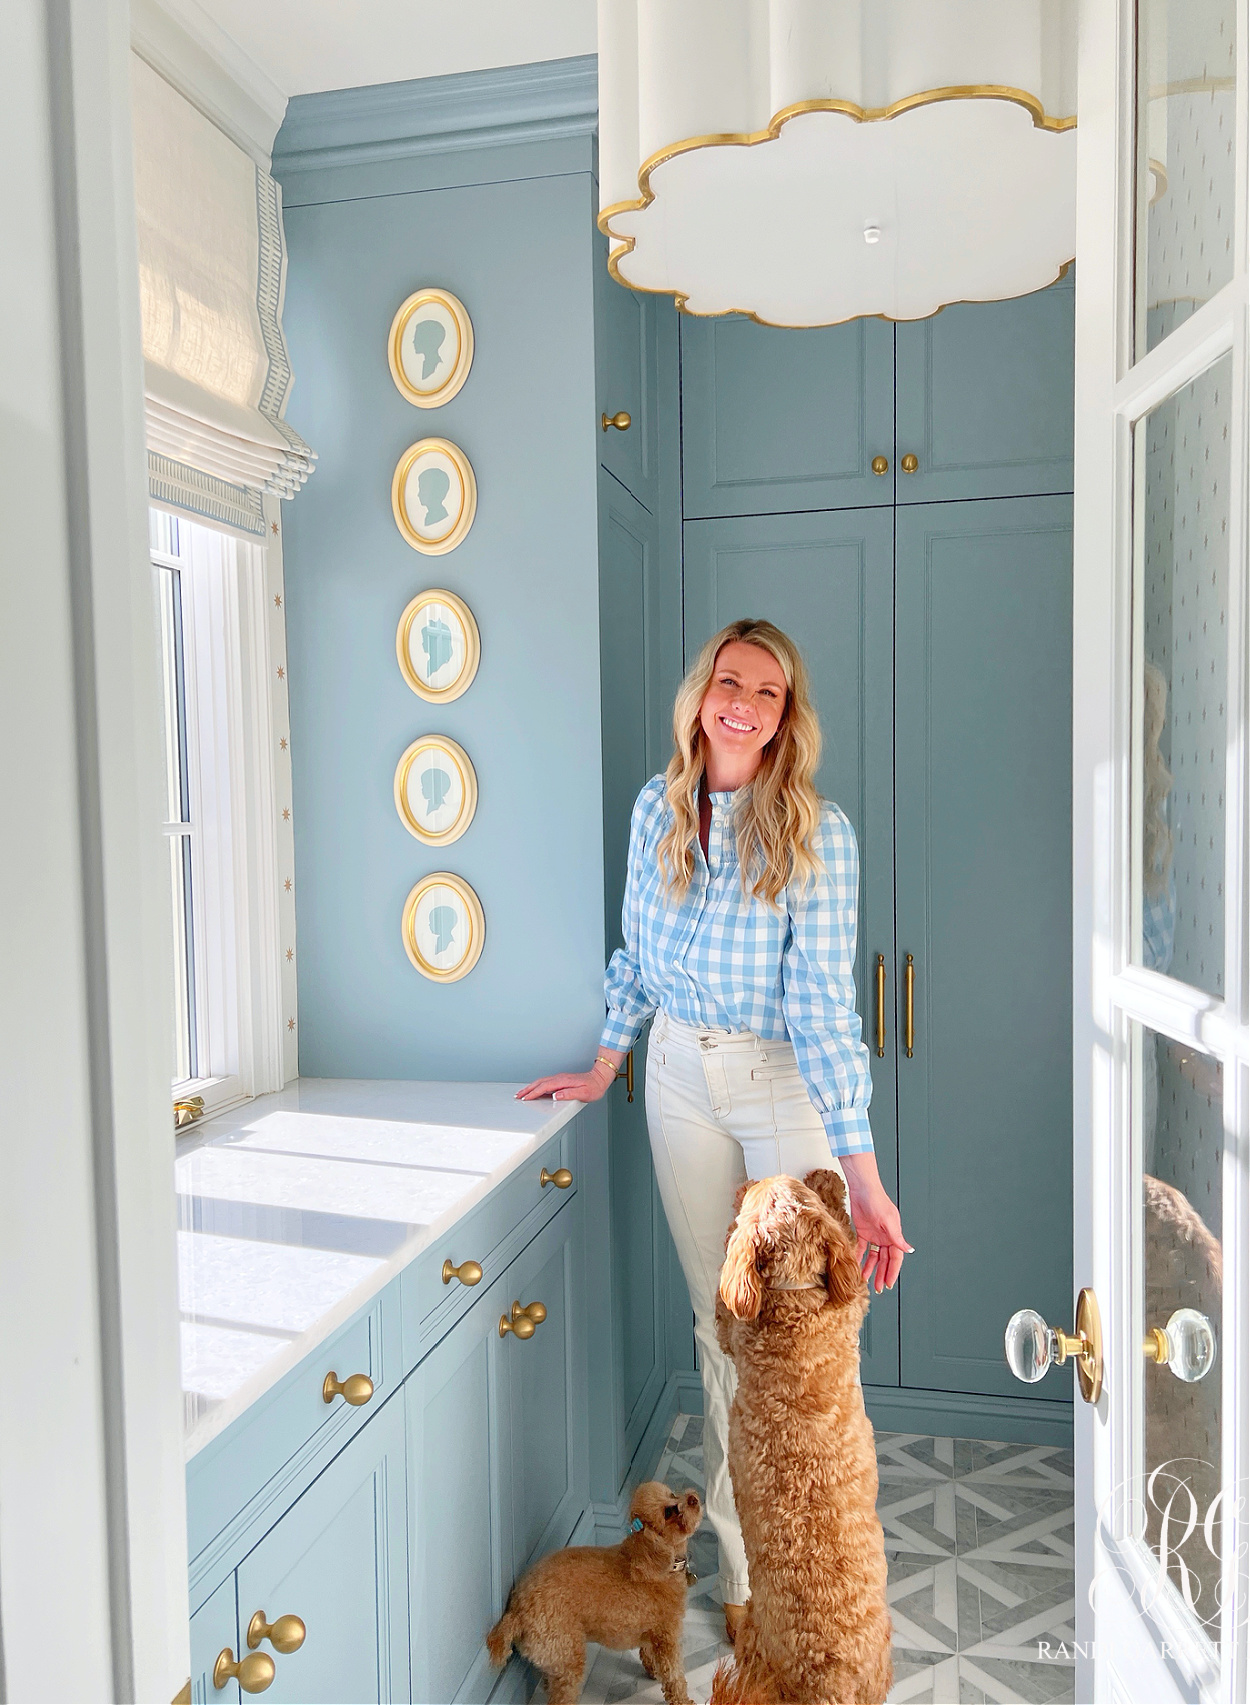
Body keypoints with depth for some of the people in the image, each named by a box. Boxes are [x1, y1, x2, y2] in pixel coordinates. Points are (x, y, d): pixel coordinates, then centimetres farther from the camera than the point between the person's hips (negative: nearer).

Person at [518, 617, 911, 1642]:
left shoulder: (817, 831, -14)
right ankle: (743, 1568, 27)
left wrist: (863, 1174, -23)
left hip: (787, 1084, -4)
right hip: (681, 1073, 4)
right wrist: (603, 1071, 15)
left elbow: (822, 1002, -19)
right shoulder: (659, 808, 0)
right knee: (718, 1321, 11)